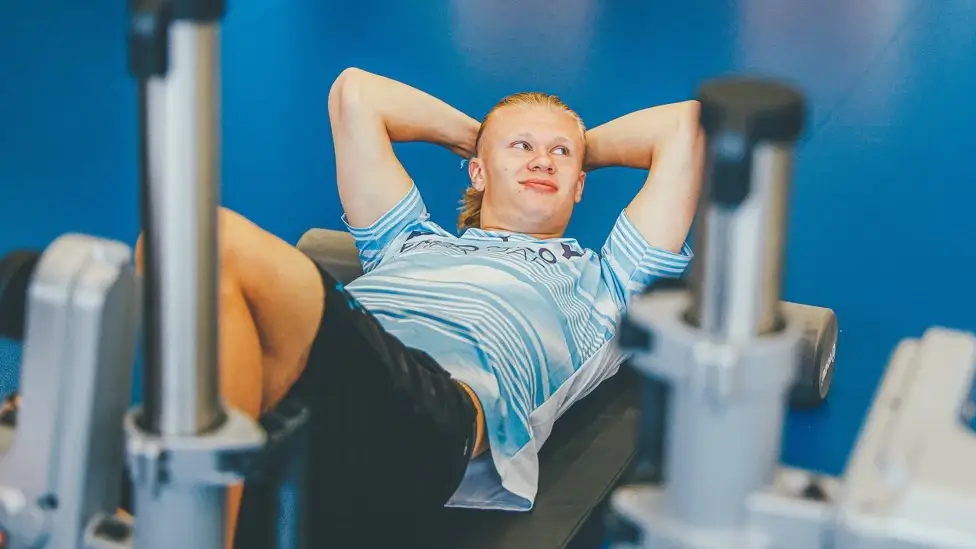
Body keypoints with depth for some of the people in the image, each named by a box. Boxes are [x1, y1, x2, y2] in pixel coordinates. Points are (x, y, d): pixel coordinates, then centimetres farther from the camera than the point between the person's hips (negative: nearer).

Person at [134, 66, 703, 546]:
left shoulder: (596, 282, 38)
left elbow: (686, 123, 36)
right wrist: (472, 133, 58)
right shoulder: (412, 241, 45)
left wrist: (588, 148, 52)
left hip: (440, 400, -4)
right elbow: (354, 91, 50)